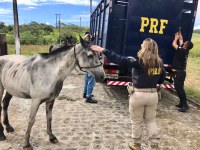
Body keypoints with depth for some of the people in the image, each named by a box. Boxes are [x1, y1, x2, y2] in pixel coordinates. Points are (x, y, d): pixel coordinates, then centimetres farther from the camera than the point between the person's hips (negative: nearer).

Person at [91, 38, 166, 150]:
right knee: (151, 120, 21)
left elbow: (119, 59, -19)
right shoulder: (160, 63, 1)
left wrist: (103, 50, -17)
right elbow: (162, 79, 10)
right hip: (153, 94, 5)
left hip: (138, 94, -4)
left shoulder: (138, 61, -16)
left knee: (137, 121, 14)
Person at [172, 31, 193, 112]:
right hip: (180, 72, 9)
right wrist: (179, 35, 24)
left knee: (180, 88, -8)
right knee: (178, 88, 14)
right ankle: (182, 103, 21)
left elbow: (174, 44, -9)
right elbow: (181, 41, 21)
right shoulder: (184, 50, 8)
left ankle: (184, 105, -4)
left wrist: (176, 37, 8)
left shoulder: (182, 51, -16)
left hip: (179, 73, -9)